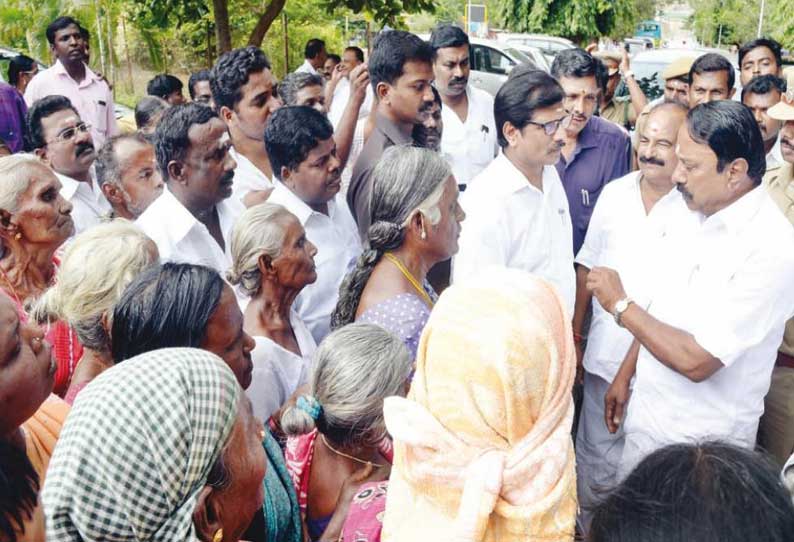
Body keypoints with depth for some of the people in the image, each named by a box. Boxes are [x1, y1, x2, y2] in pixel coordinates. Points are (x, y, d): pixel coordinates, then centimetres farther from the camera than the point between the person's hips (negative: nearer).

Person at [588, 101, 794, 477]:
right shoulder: (703, 219, 1)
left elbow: (696, 361, -27)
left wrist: (619, 304, -18)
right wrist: (625, 375, 13)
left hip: (699, 443, -7)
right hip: (647, 420, 7)